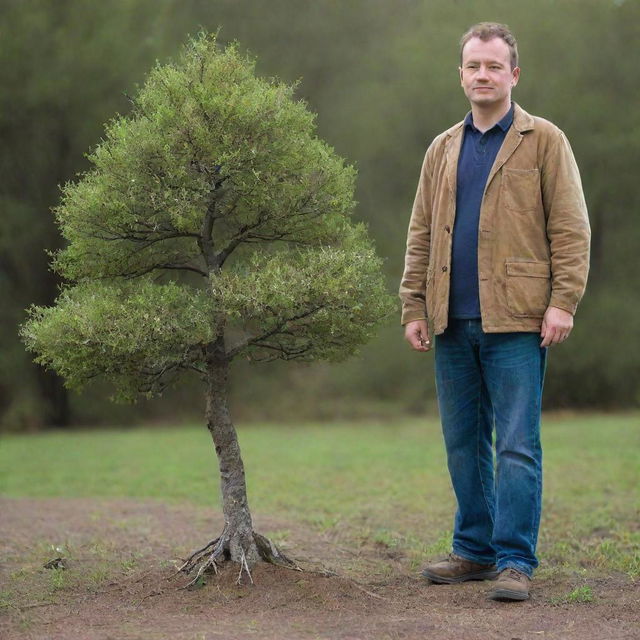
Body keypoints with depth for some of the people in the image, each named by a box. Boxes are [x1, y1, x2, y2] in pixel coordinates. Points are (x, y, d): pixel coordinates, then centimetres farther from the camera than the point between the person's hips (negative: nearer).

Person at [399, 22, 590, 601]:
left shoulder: (544, 140, 3)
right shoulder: (442, 150, 17)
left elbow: (570, 228, -2)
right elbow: (420, 234, 17)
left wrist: (563, 302, -12)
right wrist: (413, 308, 9)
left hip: (516, 320, -5)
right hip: (453, 324, 5)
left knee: (517, 445, -6)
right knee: (464, 444, 10)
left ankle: (515, 562, -2)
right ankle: (475, 551, 20)